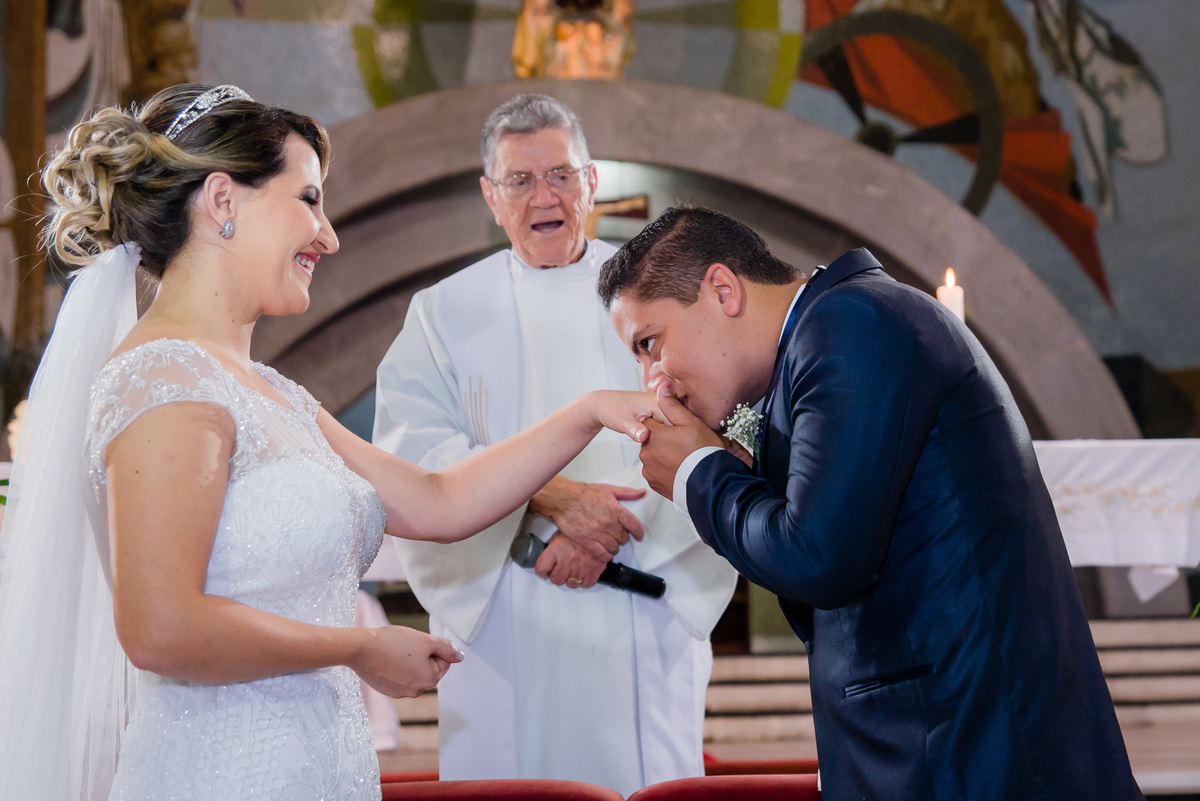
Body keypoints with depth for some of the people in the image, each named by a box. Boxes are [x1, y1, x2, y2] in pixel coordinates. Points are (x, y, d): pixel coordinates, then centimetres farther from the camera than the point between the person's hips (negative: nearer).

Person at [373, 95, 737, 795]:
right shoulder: (446, 312, 10)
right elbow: (412, 449, -4)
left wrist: (612, 526, -15)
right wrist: (554, 497, -17)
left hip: (647, 609, 1)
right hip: (503, 611, 0)